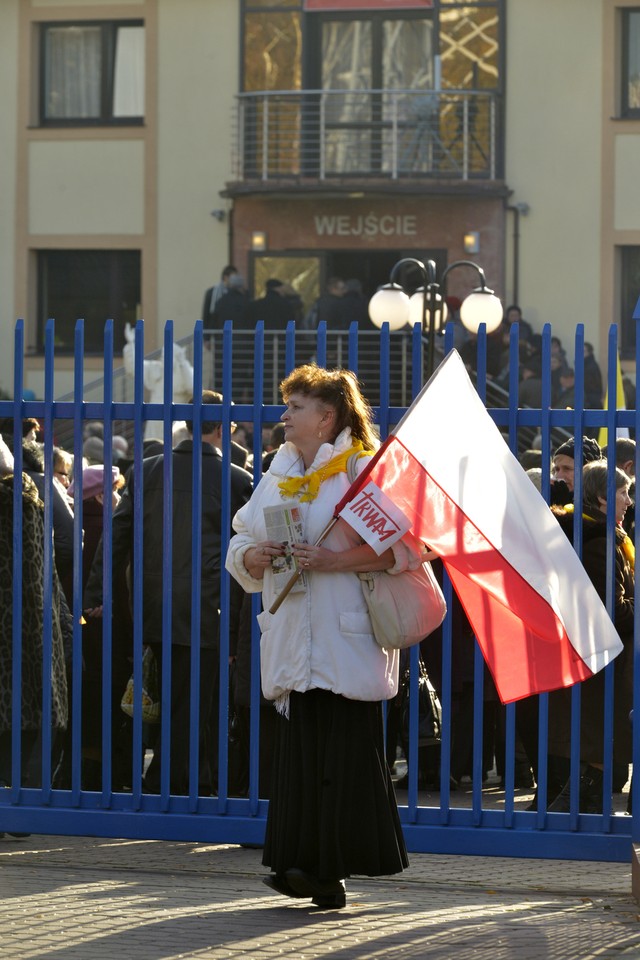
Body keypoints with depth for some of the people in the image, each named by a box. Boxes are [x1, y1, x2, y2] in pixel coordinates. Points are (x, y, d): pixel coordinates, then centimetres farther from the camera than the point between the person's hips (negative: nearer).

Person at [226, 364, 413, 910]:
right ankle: (310, 867, 3)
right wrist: (255, 556, -1)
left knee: (343, 755, -7)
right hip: (293, 636, 6)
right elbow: (241, 544, 22)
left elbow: (402, 546, -12)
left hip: (345, 635, -6)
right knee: (299, 750, 2)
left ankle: (331, 868, -4)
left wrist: (335, 561, -20)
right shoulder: (279, 474, 17)